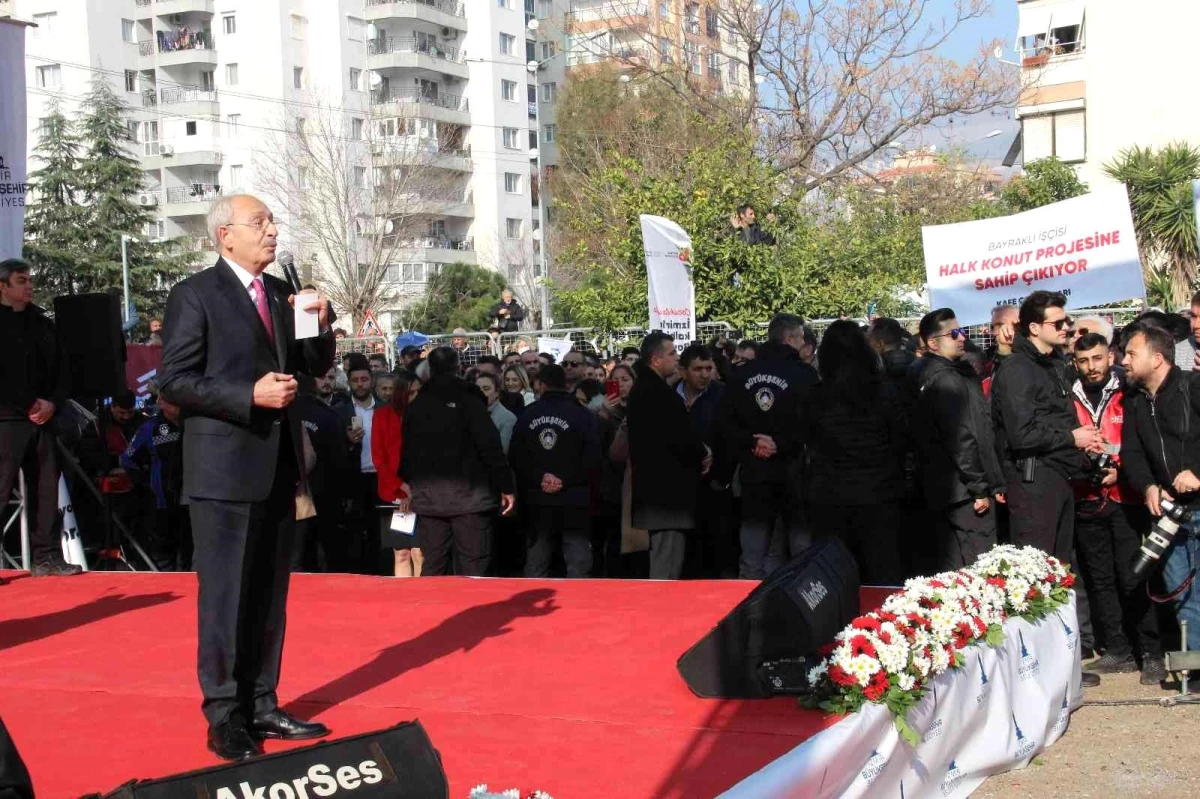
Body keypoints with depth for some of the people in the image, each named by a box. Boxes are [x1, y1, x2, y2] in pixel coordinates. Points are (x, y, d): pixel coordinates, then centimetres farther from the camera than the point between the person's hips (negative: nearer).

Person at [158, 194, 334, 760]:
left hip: (278, 466, 7)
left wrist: (319, 323, -4)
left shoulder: (282, 293, 12)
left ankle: (261, 706, 22)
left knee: (270, 596, 12)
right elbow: (174, 381, -13)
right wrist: (250, 396, -20)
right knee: (225, 596, -1)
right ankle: (224, 717, 7)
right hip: (224, 469, -7)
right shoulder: (194, 295, -7)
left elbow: (316, 366, 16)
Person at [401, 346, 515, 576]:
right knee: (472, 570, -3)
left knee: (433, 570, 9)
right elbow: (491, 449, -10)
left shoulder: (415, 407, 8)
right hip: (469, 497, -4)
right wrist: (506, 487, -5)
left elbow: (406, 454, 14)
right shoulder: (469, 401, -6)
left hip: (428, 499, 4)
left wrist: (412, 485, 26)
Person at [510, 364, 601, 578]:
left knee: (535, 568, 10)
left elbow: (515, 457, 2)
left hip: (537, 501, 3)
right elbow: (592, 458, -11)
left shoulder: (526, 415, 6)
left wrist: (539, 478, -3)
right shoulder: (582, 415, -3)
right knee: (577, 567, 1)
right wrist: (566, 480, -9)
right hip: (574, 503, -3)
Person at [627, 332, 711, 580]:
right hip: (667, 488, -11)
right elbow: (680, 437, -21)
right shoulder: (658, 393, -16)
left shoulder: (642, 389, 18)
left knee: (663, 565, 17)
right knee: (666, 569, -8)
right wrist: (702, 454, -2)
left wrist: (697, 454, 7)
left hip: (655, 486, 11)